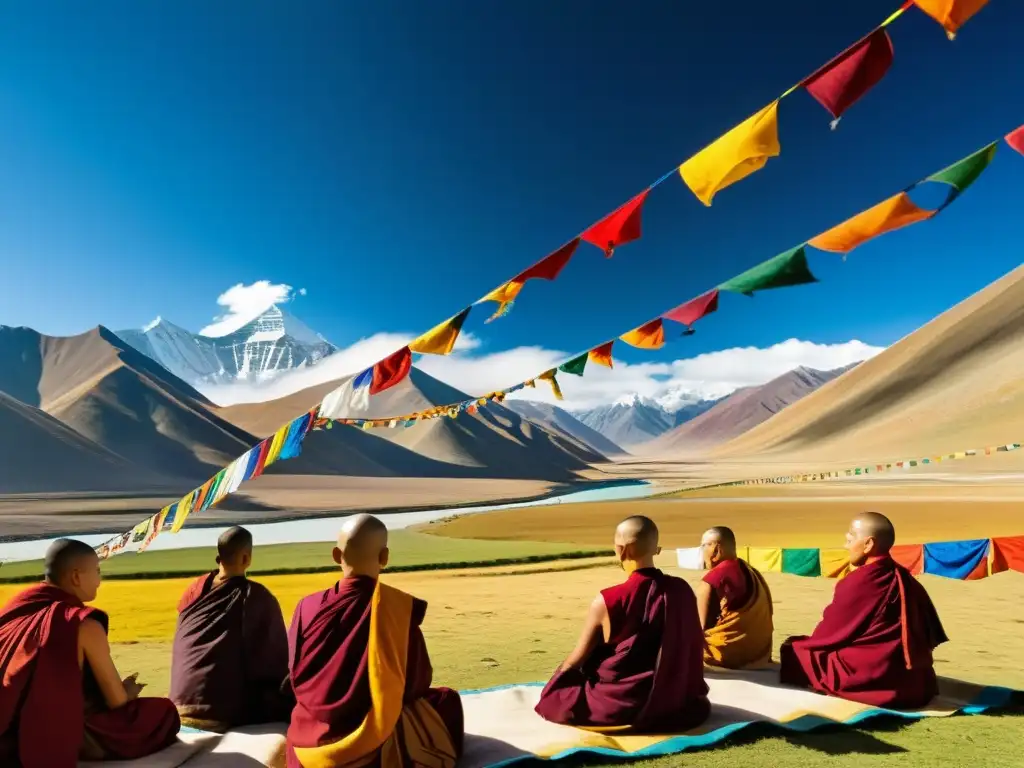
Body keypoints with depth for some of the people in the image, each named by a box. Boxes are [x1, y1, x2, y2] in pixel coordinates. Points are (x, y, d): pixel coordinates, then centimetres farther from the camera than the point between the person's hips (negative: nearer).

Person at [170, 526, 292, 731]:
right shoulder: (257, 598, -13)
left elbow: (179, 652, 14)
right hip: (226, 713, -6)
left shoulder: (193, 591, 2)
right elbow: (276, 659, -6)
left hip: (181, 707, 6)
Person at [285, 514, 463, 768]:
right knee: (446, 700, 20)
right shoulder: (398, 608, -19)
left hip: (309, 743, 4)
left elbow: (296, 679, 6)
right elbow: (418, 683, -5)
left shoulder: (308, 607, -10)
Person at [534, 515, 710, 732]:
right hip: (680, 702, 4)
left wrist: (556, 679, 13)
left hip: (622, 707, -4)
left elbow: (576, 661, -8)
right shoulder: (683, 590, -9)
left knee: (553, 695, 19)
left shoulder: (607, 601, -21)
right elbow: (692, 649, 6)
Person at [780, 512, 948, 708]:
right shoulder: (907, 580, 5)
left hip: (878, 682, -7)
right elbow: (930, 636, 14)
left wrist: (802, 644, 14)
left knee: (794, 652, 4)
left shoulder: (858, 582, -15)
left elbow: (830, 633, -5)